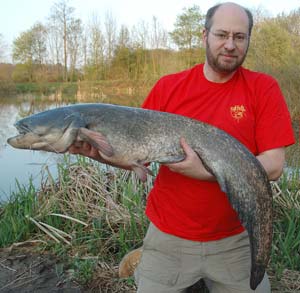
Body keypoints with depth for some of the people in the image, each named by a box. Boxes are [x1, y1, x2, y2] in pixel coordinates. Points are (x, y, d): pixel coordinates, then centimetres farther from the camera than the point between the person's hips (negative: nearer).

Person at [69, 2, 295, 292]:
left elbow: (273, 166, -13)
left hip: (233, 240, 0)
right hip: (168, 235, 0)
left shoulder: (263, 88, -6)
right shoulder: (168, 87, -3)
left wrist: (206, 173, -24)